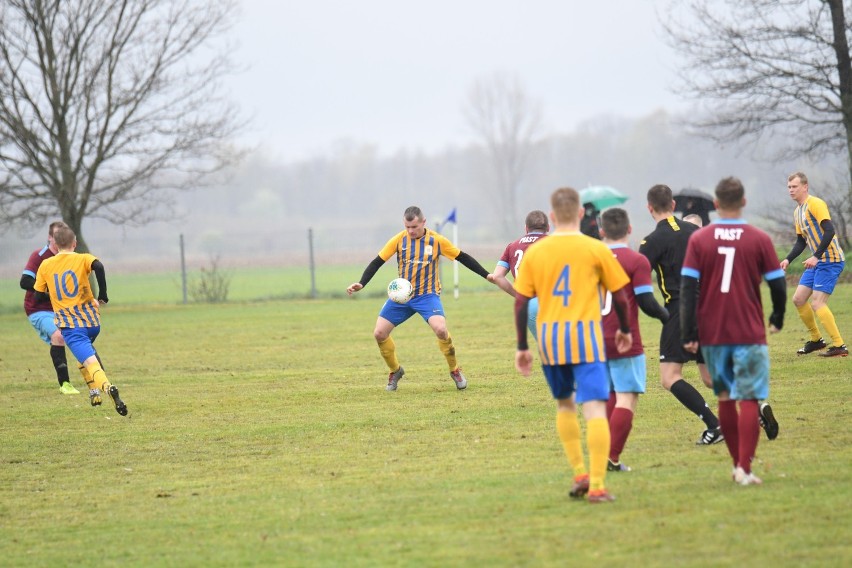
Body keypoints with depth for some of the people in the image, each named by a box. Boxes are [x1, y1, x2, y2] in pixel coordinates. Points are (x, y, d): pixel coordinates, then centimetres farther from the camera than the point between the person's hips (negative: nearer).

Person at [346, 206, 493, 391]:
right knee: (379, 333, -5)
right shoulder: (398, 240, -4)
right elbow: (377, 262, -1)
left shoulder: (437, 240, -6)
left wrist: (486, 275, 1)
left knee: (440, 330, -27)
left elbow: (463, 258, 4)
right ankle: (395, 371, 20)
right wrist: (361, 284, -14)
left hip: (427, 294, -3)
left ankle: (455, 370, -3)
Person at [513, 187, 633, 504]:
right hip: (586, 335, -3)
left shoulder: (534, 253, 4)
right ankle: (597, 486, -14)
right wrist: (625, 330, 21)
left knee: (564, 404, 22)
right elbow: (620, 296, 5)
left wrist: (522, 347, 10)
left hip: (549, 338, 3)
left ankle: (580, 474, 16)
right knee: (595, 408, -6)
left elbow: (521, 302, 3)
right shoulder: (596, 250, -2)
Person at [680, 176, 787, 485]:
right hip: (749, 333, -2)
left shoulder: (698, 240, 0)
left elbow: (688, 288, -4)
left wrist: (688, 334, -3)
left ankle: (738, 464, 23)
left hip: (711, 333, 2)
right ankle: (745, 468, -12)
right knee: (749, 401, -2)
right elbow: (778, 285, 1)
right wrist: (777, 319, 19)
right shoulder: (759, 240, -4)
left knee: (725, 399, 16)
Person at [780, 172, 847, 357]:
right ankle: (816, 340, 22)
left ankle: (840, 347, -10)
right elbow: (801, 241, 22)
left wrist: (816, 256, -29)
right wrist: (788, 260, 8)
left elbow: (829, 231, -23)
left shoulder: (815, 204, -14)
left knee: (817, 303, -15)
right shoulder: (798, 212, 15)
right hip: (816, 261, 9)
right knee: (798, 300, 9)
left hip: (830, 260, -9)